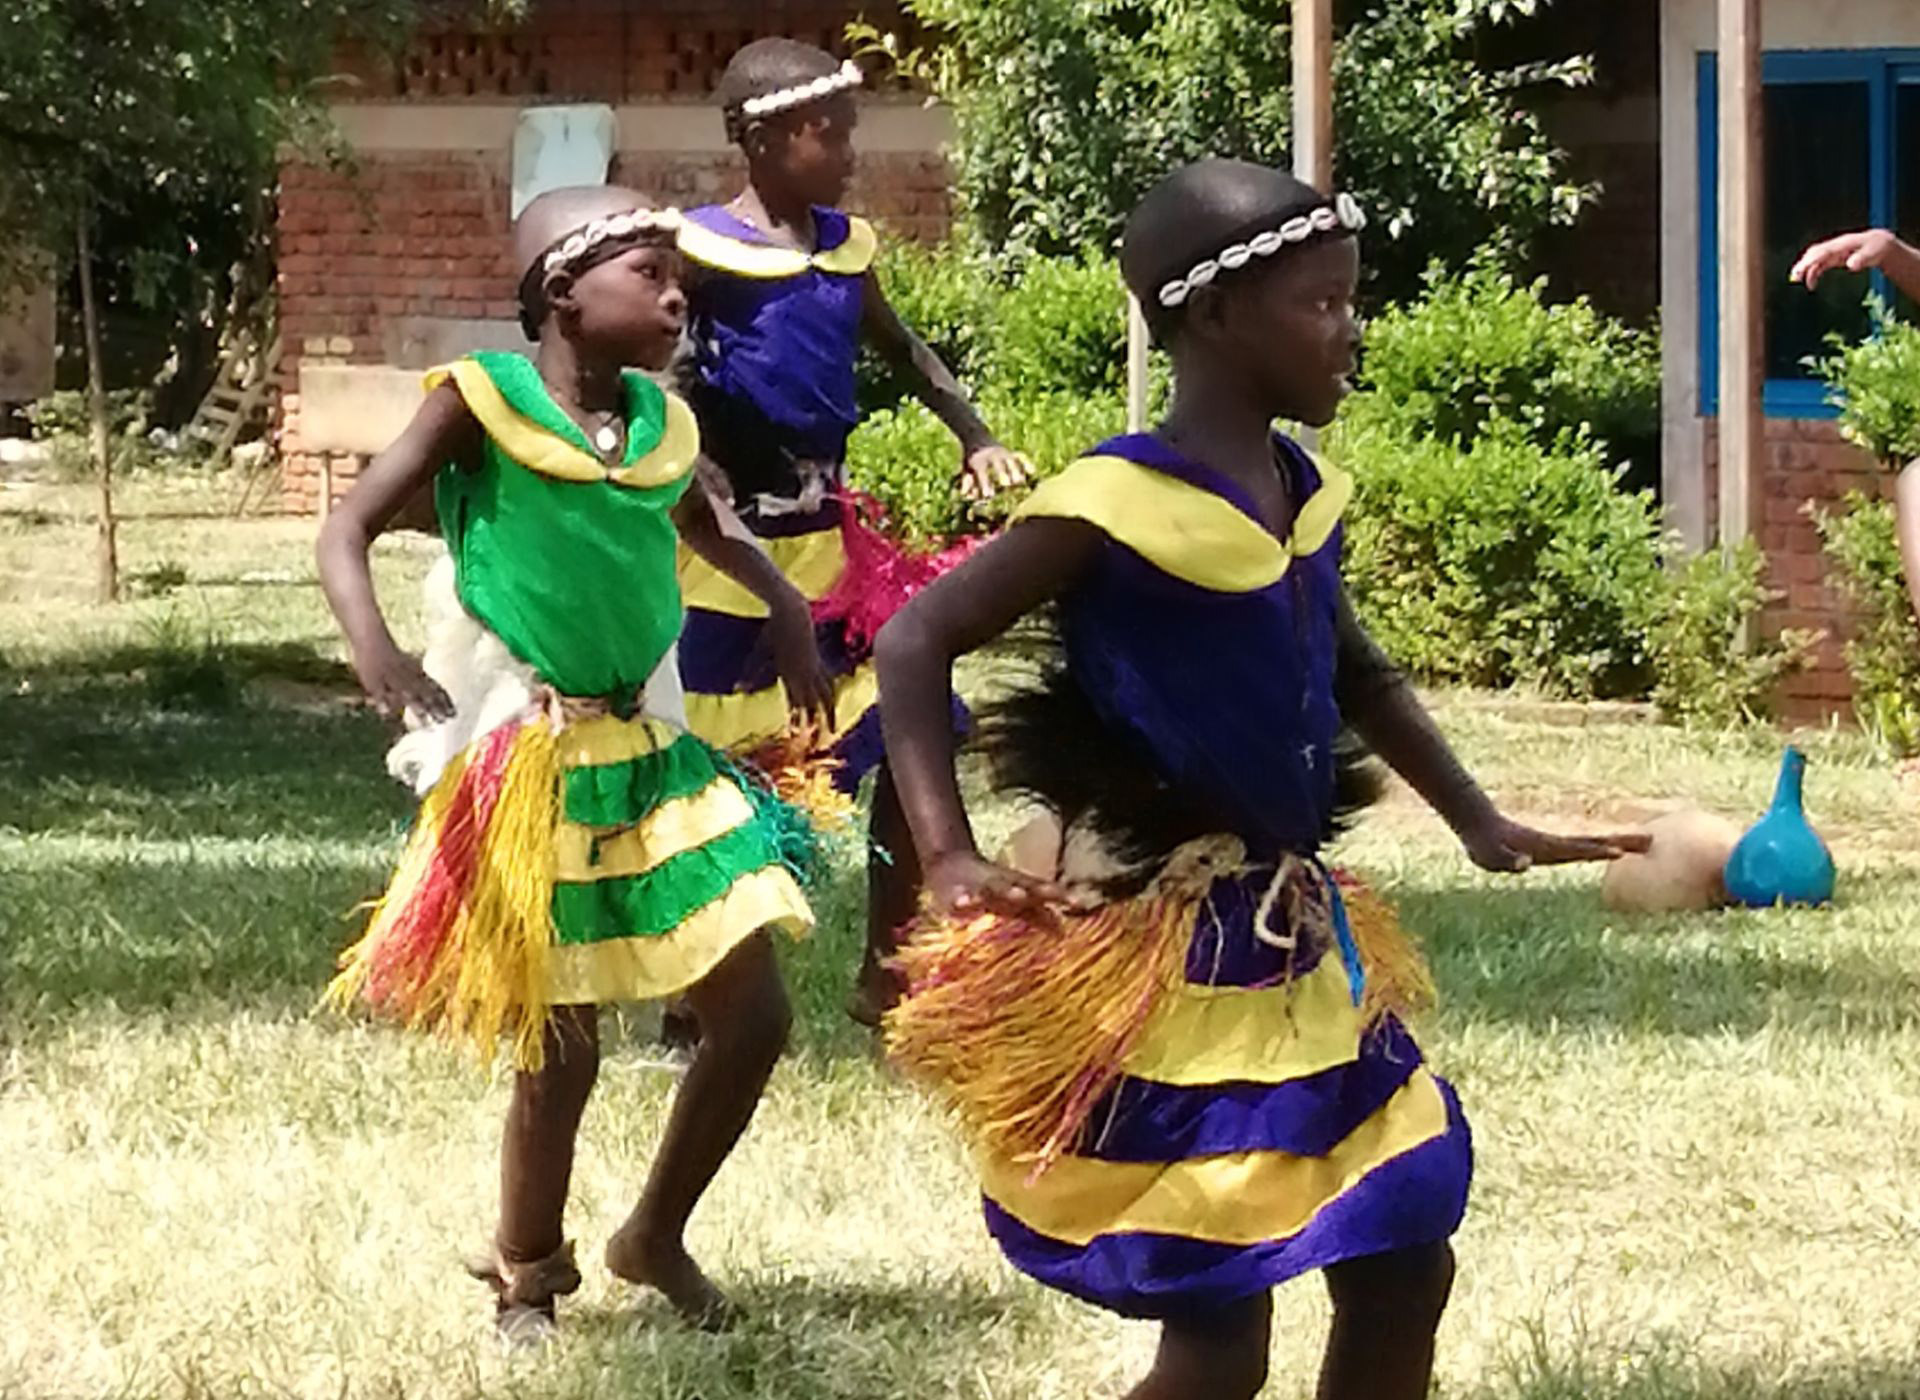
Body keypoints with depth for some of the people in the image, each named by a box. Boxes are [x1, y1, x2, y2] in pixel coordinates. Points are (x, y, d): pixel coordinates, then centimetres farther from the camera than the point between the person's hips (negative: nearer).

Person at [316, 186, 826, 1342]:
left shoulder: (662, 423, 7)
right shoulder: (481, 400, -10)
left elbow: (709, 528, 28)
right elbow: (349, 530, -12)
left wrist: (790, 613, 10)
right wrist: (372, 642, -31)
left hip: (651, 757, 6)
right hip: (529, 767, -6)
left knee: (754, 1017, 4)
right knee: (561, 1042, 1)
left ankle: (657, 1236, 26)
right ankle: (528, 1274, 24)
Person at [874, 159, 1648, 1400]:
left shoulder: (1306, 497, 6)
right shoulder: (1120, 503, -18)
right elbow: (916, 643, -15)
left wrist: (1480, 823, 20)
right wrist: (950, 864, -23)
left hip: (1297, 946, 8)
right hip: (1160, 960, -8)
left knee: (1404, 1274, 12)